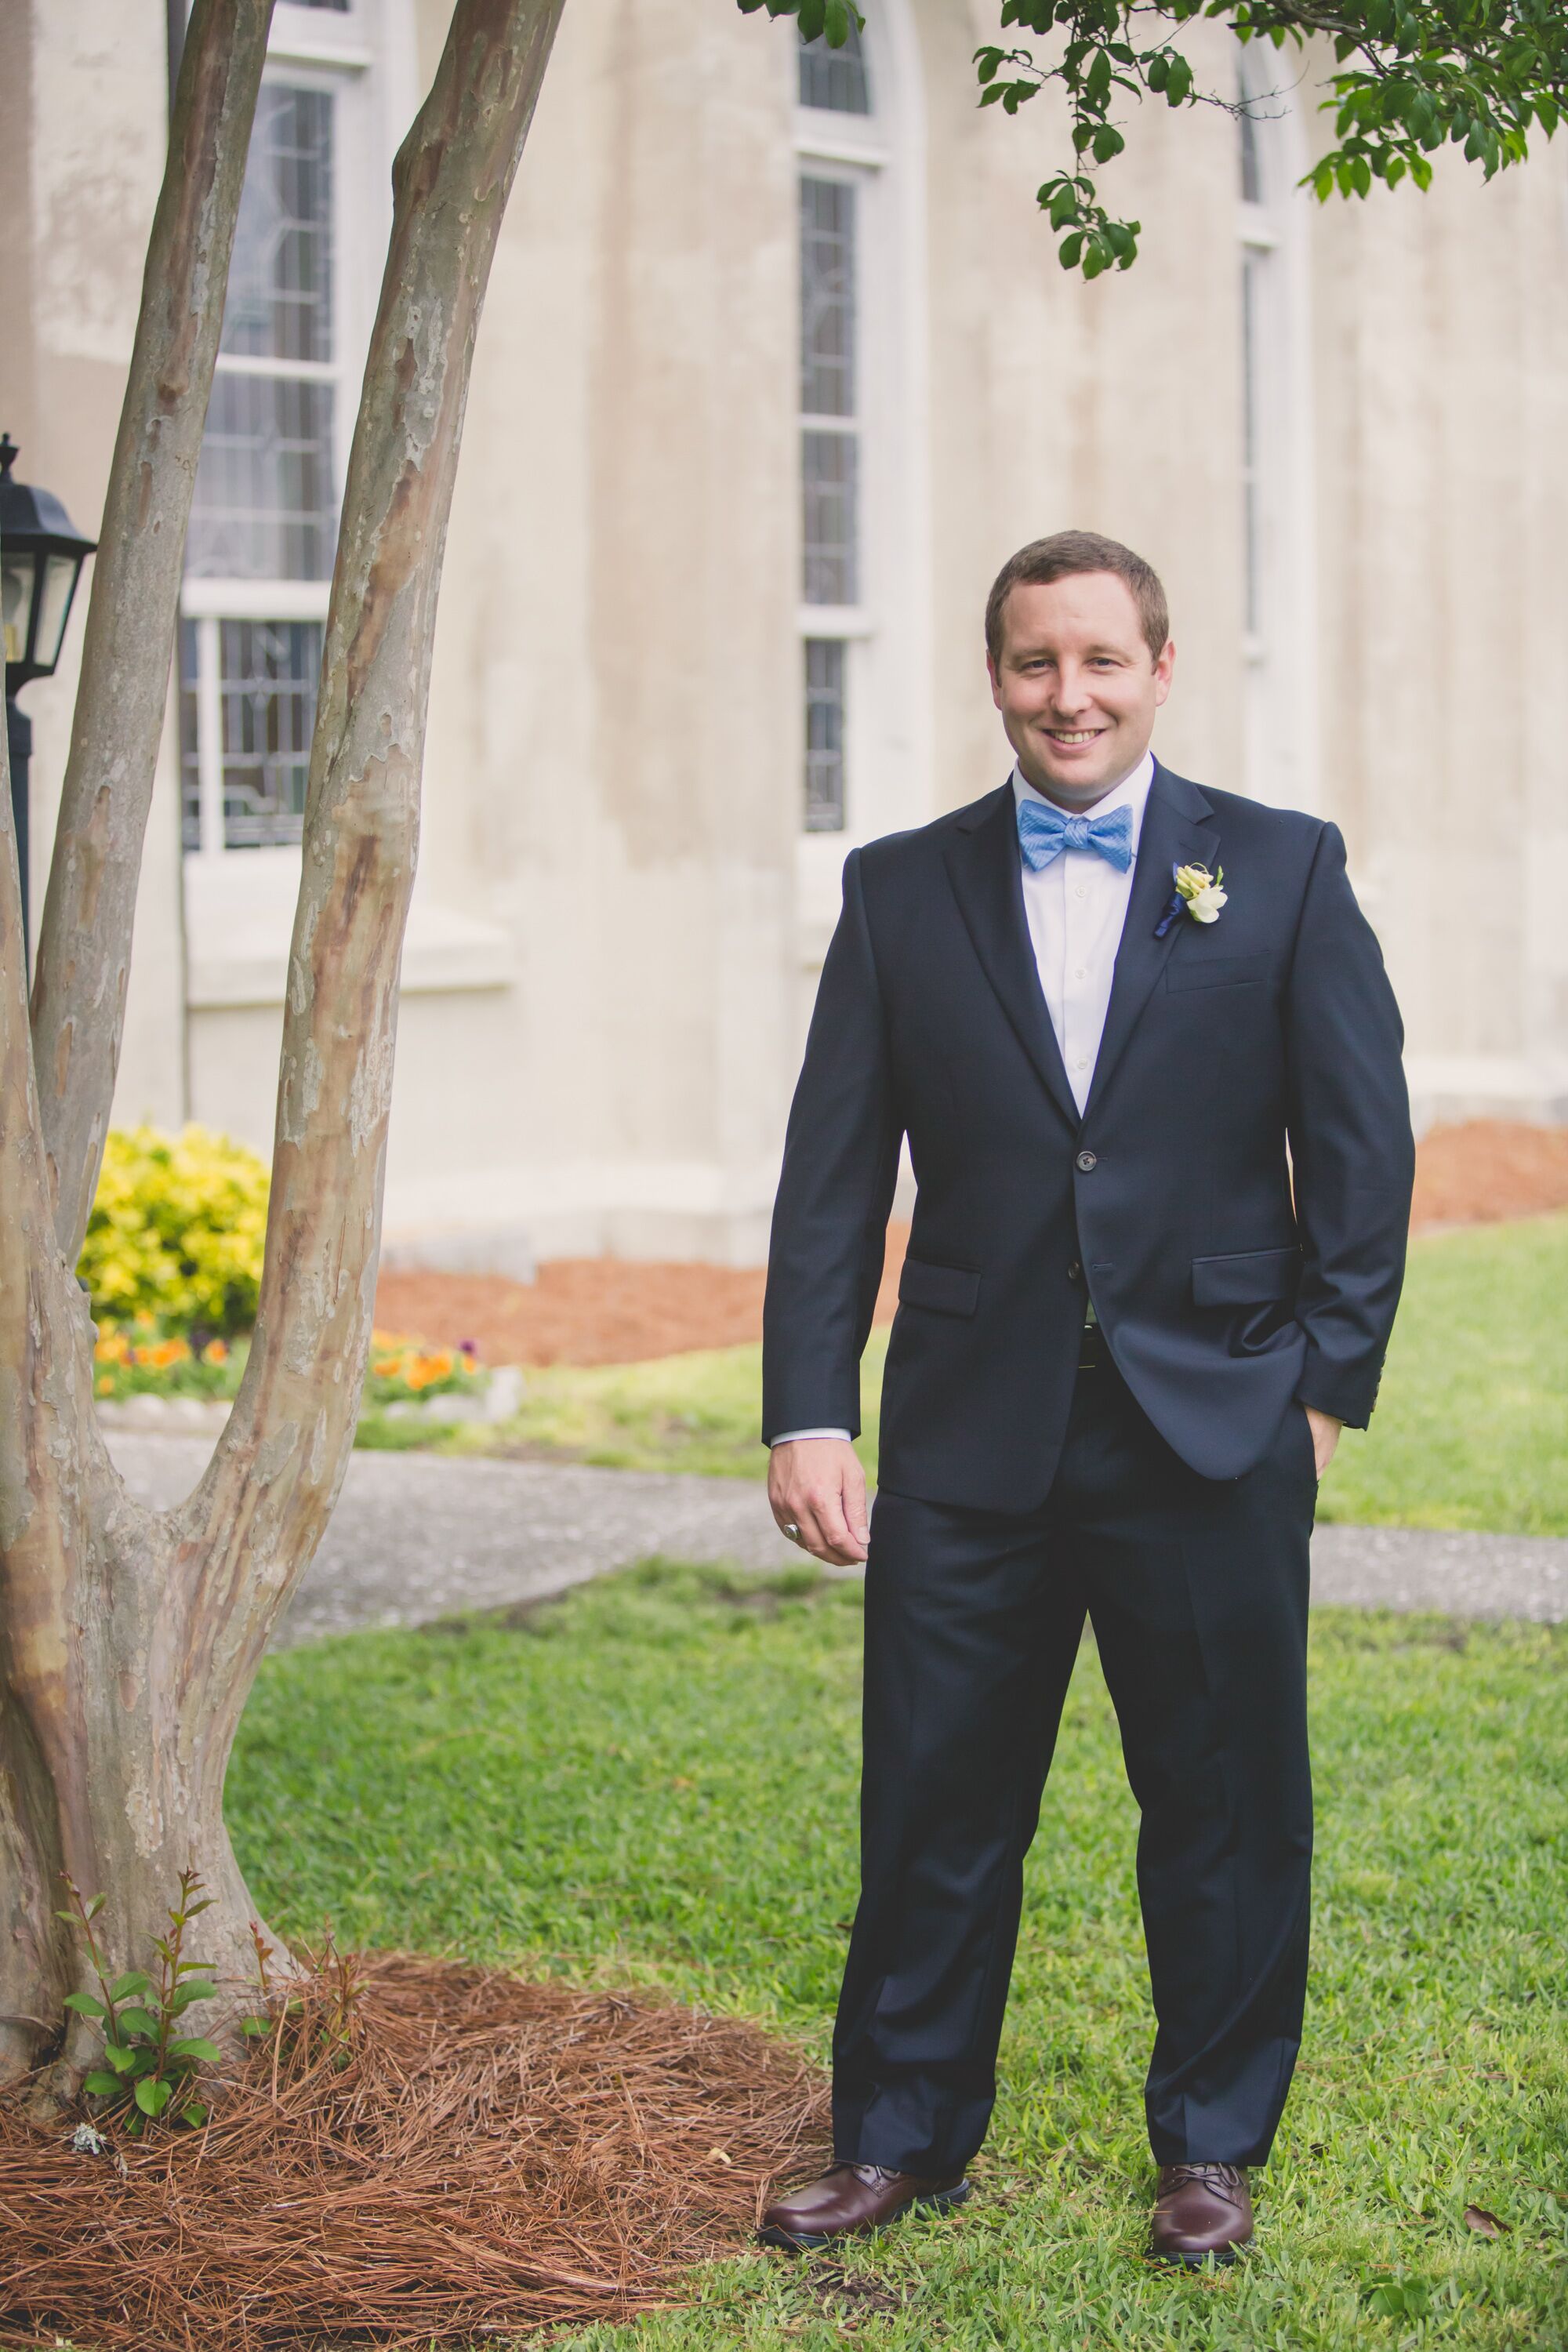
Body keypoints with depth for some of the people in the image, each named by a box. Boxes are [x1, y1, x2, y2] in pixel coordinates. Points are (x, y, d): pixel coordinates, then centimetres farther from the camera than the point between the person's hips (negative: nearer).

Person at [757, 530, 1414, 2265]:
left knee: (1224, 1803, 8)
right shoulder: (900, 889, 6)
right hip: (971, 1438, 1)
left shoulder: (1284, 872, 3)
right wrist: (807, 1412, -3)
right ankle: (902, 2136, 24)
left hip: (1211, 1431, -1)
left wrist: (1327, 1385, -3)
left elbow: (1362, 1146, 2)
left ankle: (1211, 2145, 25)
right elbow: (833, 1173, 4)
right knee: (932, 1801, 8)